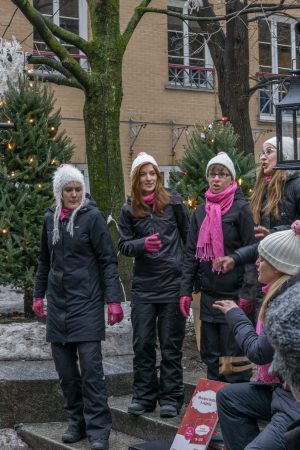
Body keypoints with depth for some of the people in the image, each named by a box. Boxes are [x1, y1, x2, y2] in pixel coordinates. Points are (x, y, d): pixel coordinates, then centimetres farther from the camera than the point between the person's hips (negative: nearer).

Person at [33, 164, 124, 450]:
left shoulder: (92, 217, -6)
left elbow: (108, 261, -7)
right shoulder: (50, 218, 9)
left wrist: (113, 300, -13)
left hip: (86, 303, -5)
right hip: (57, 303, 5)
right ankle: (76, 421, 20)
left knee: (90, 367, -7)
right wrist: (38, 294, 17)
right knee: (65, 368, 8)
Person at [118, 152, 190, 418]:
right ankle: (144, 396, 18)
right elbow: (124, 245, 5)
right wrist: (143, 244, -16)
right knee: (142, 342, 6)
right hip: (143, 284, 2)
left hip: (173, 282, -2)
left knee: (171, 343, 5)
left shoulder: (173, 202, 0)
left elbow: (189, 236, 5)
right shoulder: (129, 210, 4)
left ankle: (171, 397, 14)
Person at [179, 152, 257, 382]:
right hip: (208, 294, 6)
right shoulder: (201, 212, 13)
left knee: (234, 354, -3)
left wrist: (247, 292, -15)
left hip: (234, 292, -5)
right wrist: (185, 291, 7)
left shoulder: (241, 208, -4)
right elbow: (191, 253, 14)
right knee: (211, 354, 10)